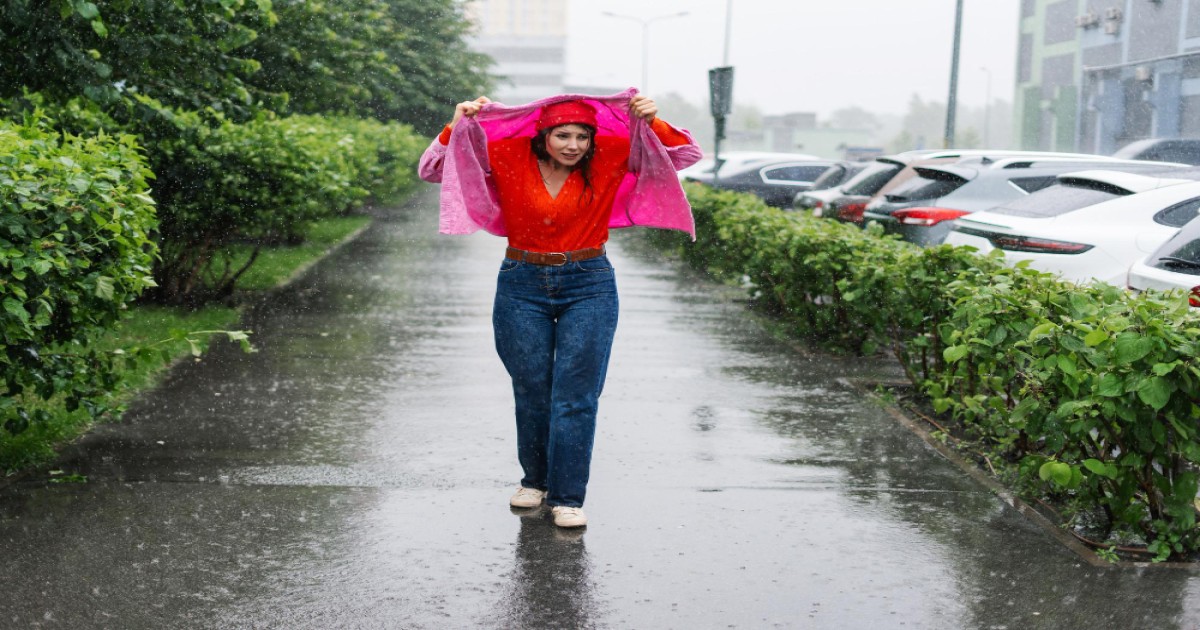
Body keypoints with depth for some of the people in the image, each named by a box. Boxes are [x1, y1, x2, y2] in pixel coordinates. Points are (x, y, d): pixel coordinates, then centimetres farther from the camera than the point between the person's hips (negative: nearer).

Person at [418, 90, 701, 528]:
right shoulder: (507, 156, -6)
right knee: (530, 392, 10)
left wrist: (654, 124, -20)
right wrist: (457, 127, -18)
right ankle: (536, 480, 30)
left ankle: (567, 497, 4)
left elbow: (685, 154, -3)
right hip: (522, 286, 1)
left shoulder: (612, 157, -6)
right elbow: (433, 170, -3)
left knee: (575, 395, -4)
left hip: (588, 286, -1)